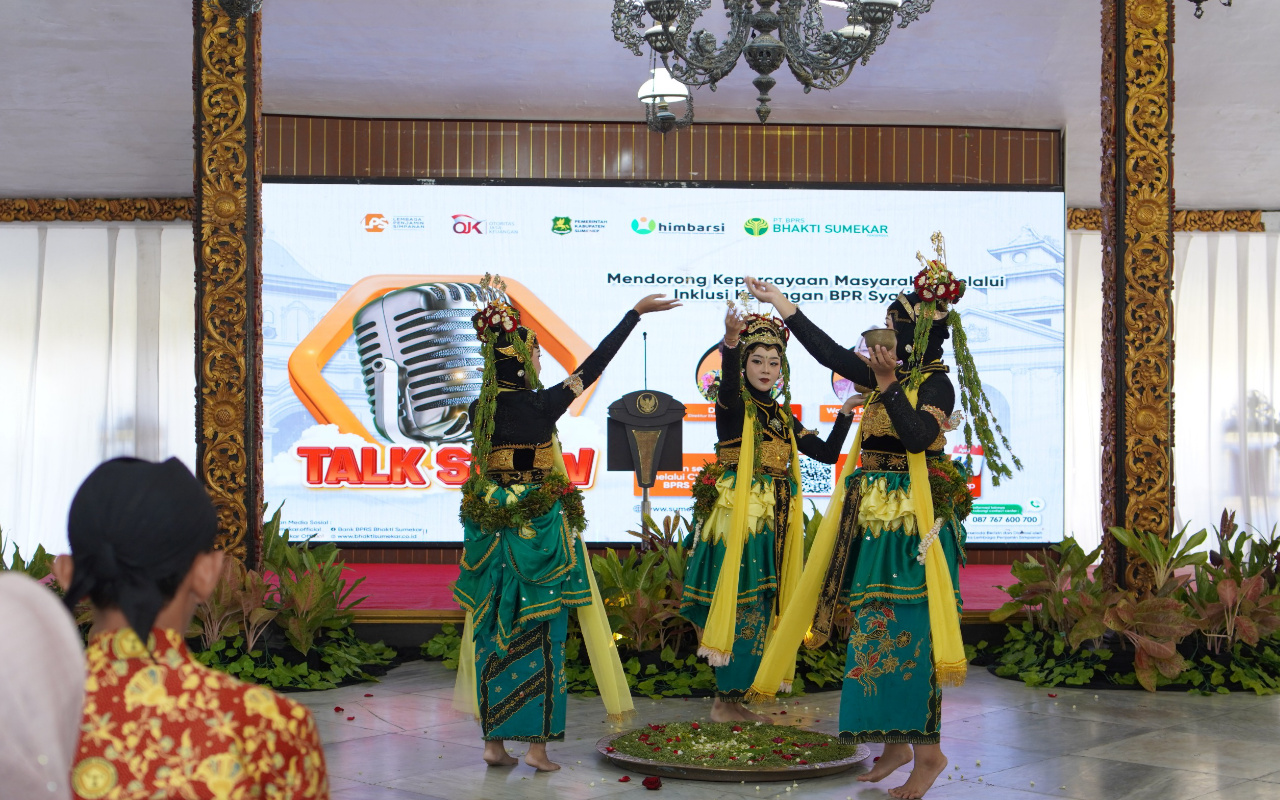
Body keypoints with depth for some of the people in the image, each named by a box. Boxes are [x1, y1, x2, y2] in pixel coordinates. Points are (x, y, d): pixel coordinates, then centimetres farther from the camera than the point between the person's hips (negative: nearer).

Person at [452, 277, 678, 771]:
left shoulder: (481, 409, 1)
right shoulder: (541, 405, -14)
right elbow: (594, 365, -9)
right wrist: (636, 312, -1)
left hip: (491, 526, 6)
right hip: (540, 528, -5)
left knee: (494, 629, 9)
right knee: (538, 629, 2)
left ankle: (495, 740, 13)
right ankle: (536, 743, 4)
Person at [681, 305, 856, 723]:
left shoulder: (783, 416, 18)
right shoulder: (733, 403, -2)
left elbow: (827, 453, 17)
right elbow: (728, 378, -27)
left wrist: (846, 413, 9)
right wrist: (730, 341, -47)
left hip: (773, 522, 7)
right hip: (735, 514, -7)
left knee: (759, 606, 7)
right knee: (740, 602, -10)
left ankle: (732, 698, 14)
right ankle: (725, 700, -3)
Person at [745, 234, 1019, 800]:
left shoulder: (936, 384, -9)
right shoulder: (892, 377, 12)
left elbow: (918, 436, -25)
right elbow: (831, 353, 18)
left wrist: (888, 386, -19)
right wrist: (780, 303, 22)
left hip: (911, 524, -8)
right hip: (873, 520, 8)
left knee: (906, 629, -9)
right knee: (877, 627, 9)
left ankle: (927, 747, -3)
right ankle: (897, 742, 17)